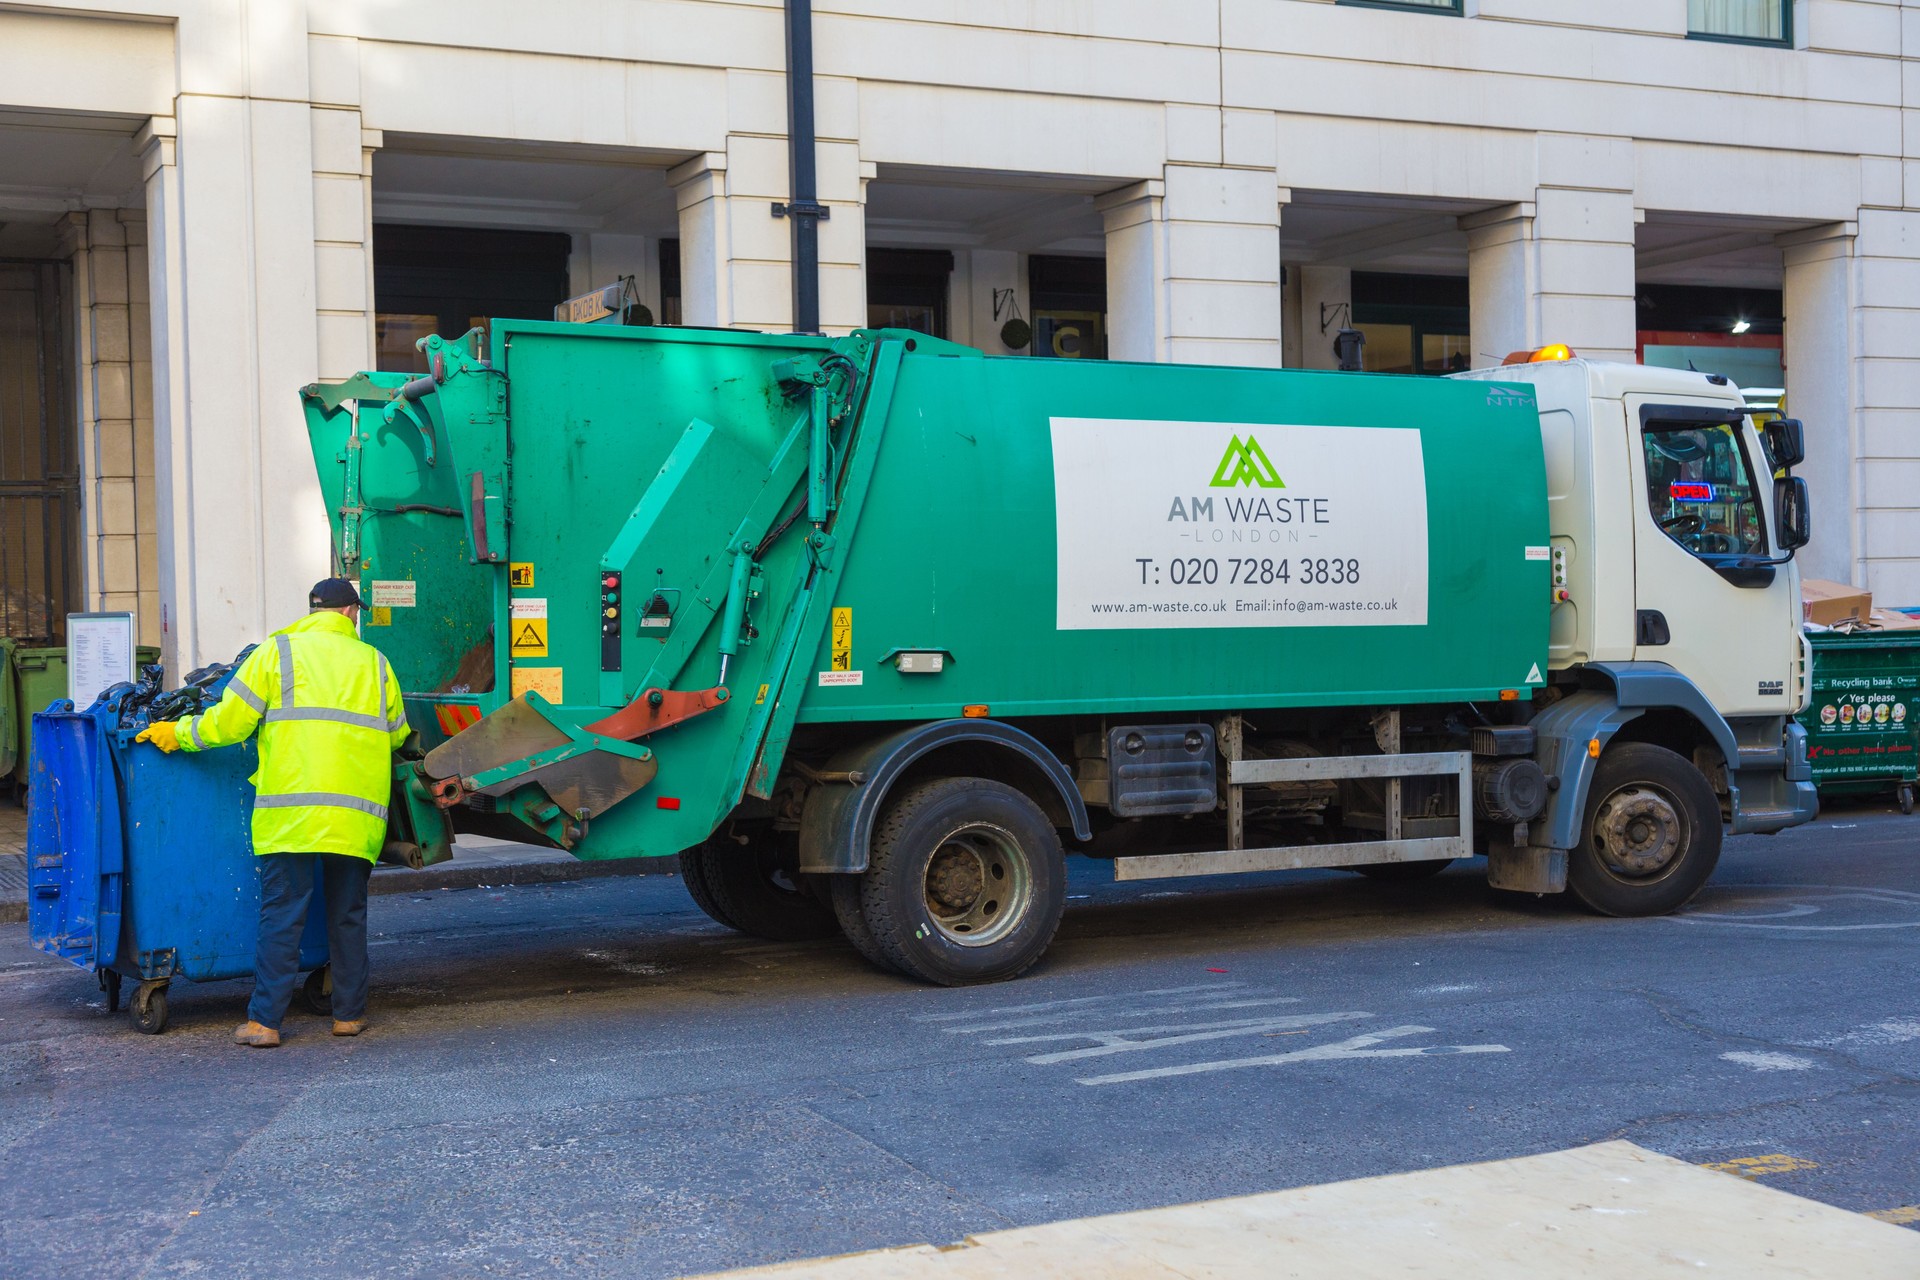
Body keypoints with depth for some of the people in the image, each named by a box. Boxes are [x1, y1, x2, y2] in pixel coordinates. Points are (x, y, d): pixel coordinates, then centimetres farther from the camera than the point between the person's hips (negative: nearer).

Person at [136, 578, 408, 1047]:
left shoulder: (279, 652, 4)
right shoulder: (374, 663, 15)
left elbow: (229, 721, 1)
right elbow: (397, 734, 23)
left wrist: (178, 732, 16)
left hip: (292, 808, -3)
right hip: (359, 814, 3)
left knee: (282, 916, -1)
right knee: (348, 915, 11)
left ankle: (264, 1020, -1)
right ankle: (349, 1013, 15)